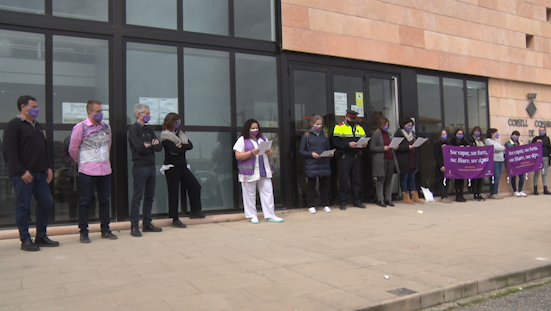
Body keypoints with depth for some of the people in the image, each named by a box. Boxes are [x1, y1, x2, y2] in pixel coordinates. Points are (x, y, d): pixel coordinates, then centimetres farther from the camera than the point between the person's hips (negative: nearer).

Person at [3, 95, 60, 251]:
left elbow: (44, 148, 22)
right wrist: (21, 171, -18)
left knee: (47, 203, 8)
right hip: (23, 174, -8)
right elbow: (9, 151, -14)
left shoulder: (37, 125, 18)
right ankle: (25, 240, 10)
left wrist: (49, 167, 12)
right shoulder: (14, 125, -6)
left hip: (40, 173, 8)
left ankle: (41, 237, 19)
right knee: (23, 206, 0)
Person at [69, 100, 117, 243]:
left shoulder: (106, 127, 9)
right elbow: (73, 149, 1)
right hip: (87, 171, -5)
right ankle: (83, 232, 12)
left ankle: (105, 230, 21)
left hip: (105, 170, 5)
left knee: (105, 200, 10)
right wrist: (82, 162, 13)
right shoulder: (80, 128, -7)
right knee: (85, 201, 3)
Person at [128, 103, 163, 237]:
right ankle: (134, 226, 0)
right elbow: (140, 147, -19)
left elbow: (159, 147, 8)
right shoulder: (133, 129, -5)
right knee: (137, 197, -5)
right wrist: (153, 145, -3)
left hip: (151, 166, 7)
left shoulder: (149, 130, 17)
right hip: (140, 167, -7)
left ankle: (147, 224, 19)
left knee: (149, 196, 11)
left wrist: (149, 145, -8)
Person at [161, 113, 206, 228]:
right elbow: (174, 150, -22)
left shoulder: (179, 133, 15)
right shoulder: (166, 136, -8)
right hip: (172, 167, -7)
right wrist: (184, 147, -5)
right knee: (174, 193, -2)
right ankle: (175, 219, 5)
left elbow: (190, 145, 2)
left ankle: (195, 211, 20)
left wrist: (181, 146, -15)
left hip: (182, 166, 7)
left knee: (195, 186, 6)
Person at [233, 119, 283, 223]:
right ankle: (253, 216, 14)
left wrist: (268, 152, -7)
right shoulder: (242, 140, 0)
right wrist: (251, 153, -19)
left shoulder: (263, 138, 16)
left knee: (268, 192, 2)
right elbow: (238, 156, -8)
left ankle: (270, 216, 7)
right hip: (249, 173, -4)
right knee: (250, 194, 2)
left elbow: (271, 152, 18)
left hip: (264, 172, 4)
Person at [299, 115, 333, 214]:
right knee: (311, 185, 3)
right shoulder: (306, 135, 3)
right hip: (311, 165, -3)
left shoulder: (325, 135, 13)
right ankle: (311, 206, 12)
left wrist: (331, 153, -4)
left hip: (324, 164, 3)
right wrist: (311, 154, -15)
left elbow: (328, 149, 18)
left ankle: (325, 205, 17)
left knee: (325, 184, 6)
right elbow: (301, 151, 1)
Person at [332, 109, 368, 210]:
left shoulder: (359, 127, 19)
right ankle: (343, 202, 6)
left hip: (357, 157, 5)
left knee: (356, 179, 10)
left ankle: (356, 201, 19)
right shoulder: (339, 127, 0)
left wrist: (364, 144, -6)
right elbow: (336, 142, -12)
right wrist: (348, 144, -22)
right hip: (345, 157, -5)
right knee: (344, 180, -2)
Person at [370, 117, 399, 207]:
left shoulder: (389, 134, 18)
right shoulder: (376, 134, -2)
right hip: (380, 160, -6)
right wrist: (383, 148, -15)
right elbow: (372, 148, -7)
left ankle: (388, 199, 14)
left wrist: (395, 147, 5)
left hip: (390, 159, 6)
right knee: (381, 180, -1)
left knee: (389, 180, 7)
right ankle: (380, 200, 6)